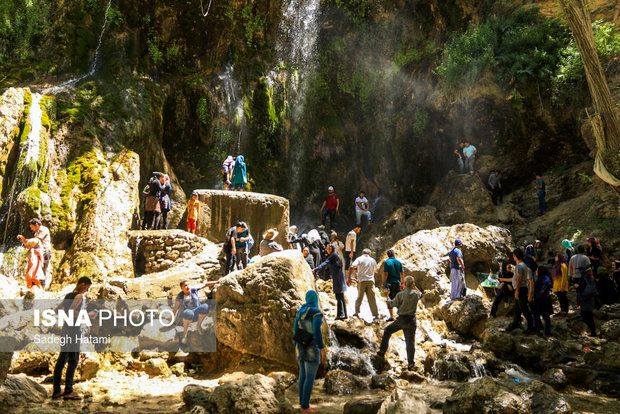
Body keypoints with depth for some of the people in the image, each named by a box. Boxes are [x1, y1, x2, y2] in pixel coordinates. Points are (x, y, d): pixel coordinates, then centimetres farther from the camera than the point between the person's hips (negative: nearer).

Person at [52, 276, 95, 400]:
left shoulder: (68, 295, 15)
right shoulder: (80, 296, -10)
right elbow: (70, 311, -21)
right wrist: (87, 315, -15)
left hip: (65, 329, 9)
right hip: (74, 330, -9)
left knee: (62, 359, 10)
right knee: (73, 360, -6)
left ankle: (56, 391, 14)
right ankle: (68, 391, -7)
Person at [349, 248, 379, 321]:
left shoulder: (359, 259, 3)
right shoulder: (372, 260, 12)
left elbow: (352, 267, -12)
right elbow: (376, 271, 24)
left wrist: (350, 277, -10)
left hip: (362, 280, -2)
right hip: (371, 280, 2)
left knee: (359, 297, 12)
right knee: (372, 298, 3)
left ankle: (357, 312, 9)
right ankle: (376, 314, 0)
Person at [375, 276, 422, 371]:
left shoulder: (401, 294, -12)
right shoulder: (416, 294, -2)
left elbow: (393, 304, -2)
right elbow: (420, 294, 22)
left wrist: (388, 301, 17)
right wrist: (415, 287, 26)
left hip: (401, 319, -2)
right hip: (412, 320, 2)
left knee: (387, 330, 19)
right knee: (410, 340, 4)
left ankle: (382, 352, 19)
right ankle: (410, 362, -5)